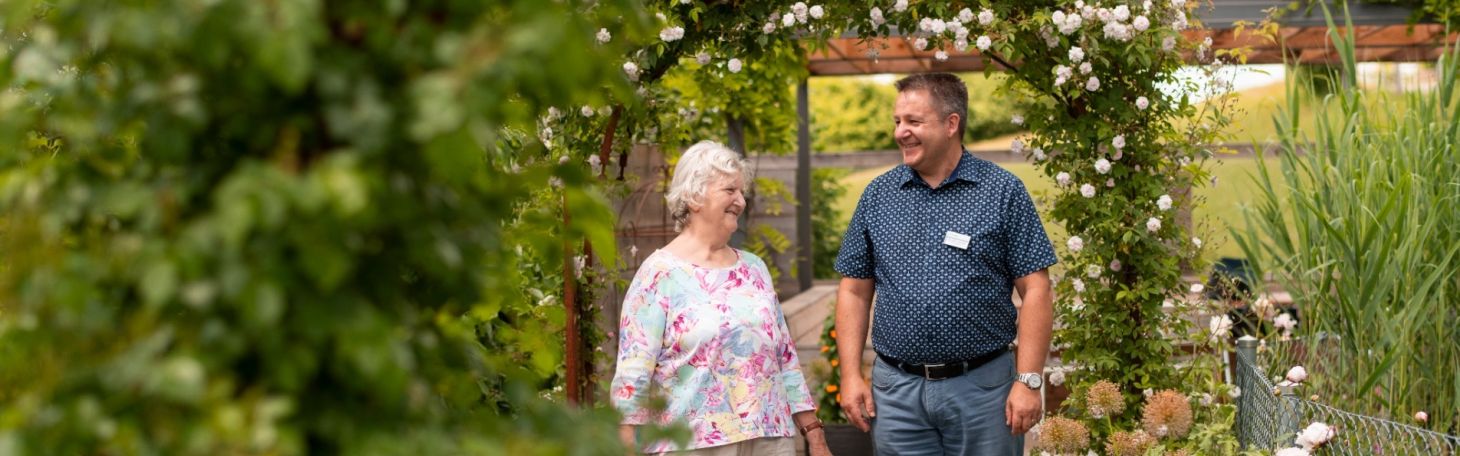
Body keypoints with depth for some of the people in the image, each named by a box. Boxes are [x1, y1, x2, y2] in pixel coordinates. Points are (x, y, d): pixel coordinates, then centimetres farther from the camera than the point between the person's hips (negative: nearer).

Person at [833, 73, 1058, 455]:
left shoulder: (1002, 192, -2)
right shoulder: (879, 195, 7)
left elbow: (1034, 291, -4)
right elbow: (855, 291, 10)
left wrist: (1029, 381, -11)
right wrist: (851, 376, 1)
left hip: (982, 385, -2)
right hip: (897, 390, 3)